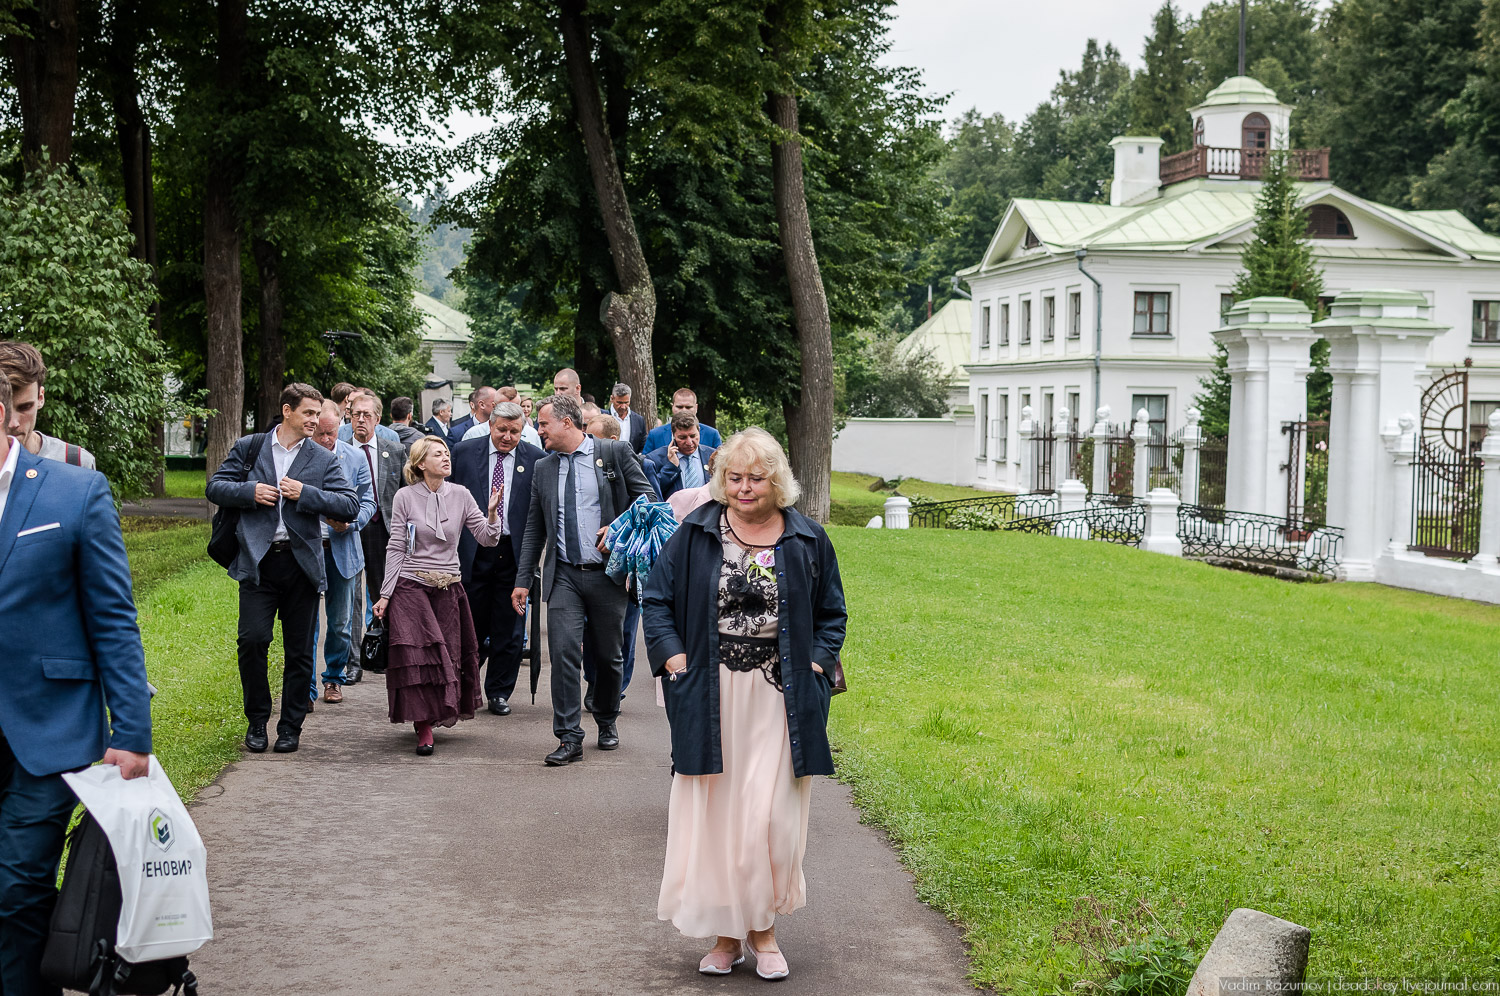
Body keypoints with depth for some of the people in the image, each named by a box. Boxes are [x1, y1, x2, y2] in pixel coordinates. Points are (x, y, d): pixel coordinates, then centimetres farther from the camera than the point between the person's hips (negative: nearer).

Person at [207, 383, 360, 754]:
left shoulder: (324, 460, 8)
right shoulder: (249, 448, 9)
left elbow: (351, 506, -1)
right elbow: (215, 487, 9)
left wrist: (306, 494, -11)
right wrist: (250, 492, -8)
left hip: (302, 563, 1)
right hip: (258, 561, -1)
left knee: (299, 650, 5)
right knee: (252, 640, -9)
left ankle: (291, 726, 18)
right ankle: (257, 721, 10)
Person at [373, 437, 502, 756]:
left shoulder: (460, 495, 2)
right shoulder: (405, 497, -3)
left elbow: (489, 540, 0)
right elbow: (396, 548, 0)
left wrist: (492, 512, -19)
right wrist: (386, 594, -3)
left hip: (448, 589, 2)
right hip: (411, 586, -2)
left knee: (448, 655, 3)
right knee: (418, 655, -8)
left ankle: (436, 715, 25)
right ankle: (424, 727, 0)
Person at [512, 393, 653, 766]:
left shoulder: (615, 453, 0)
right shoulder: (543, 467, 11)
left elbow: (646, 497, 2)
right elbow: (534, 527, 14)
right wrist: (522, 579, 10)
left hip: (607, 573, -2)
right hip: (563, 575, 2)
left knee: (608, 655, 8)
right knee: (563, 652, -10)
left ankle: (607, 722, 31)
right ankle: (569, 738, -6)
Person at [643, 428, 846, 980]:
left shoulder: (807, 541, 5)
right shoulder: (695, 534, 4)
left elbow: (832, 614, 13)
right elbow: (657, 598, 8)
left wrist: (816, 662, -1)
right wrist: (672, 654, -4)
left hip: (779, 700, 0)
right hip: (710, 697, 1)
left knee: (769, 817, -4)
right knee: (712, 813, 3)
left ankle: (763, 927, 13)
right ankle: (726, 932, 14)